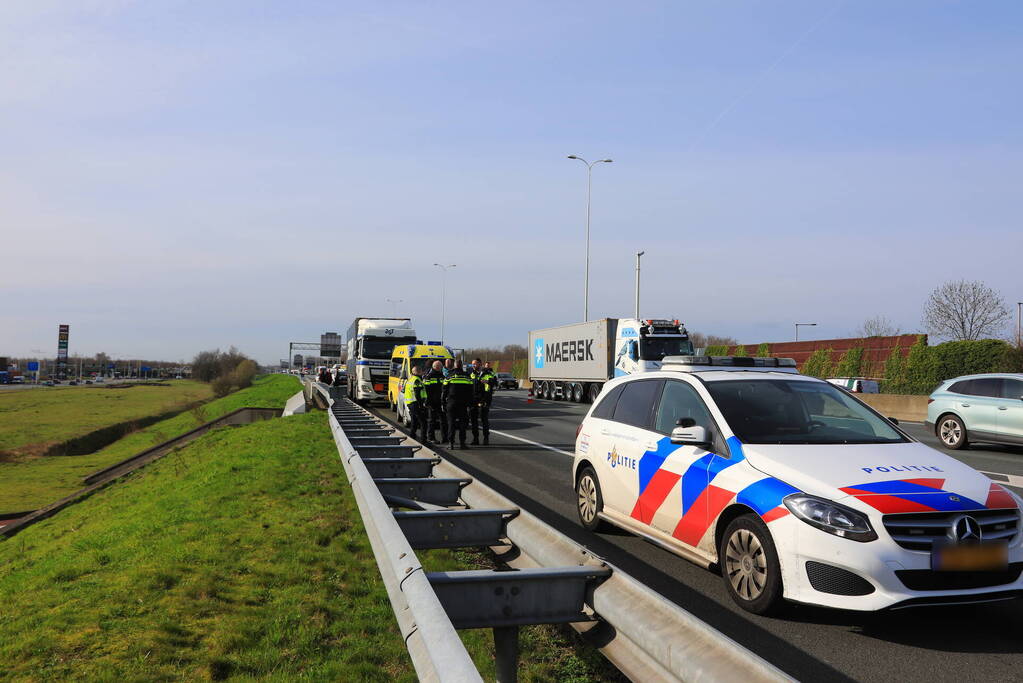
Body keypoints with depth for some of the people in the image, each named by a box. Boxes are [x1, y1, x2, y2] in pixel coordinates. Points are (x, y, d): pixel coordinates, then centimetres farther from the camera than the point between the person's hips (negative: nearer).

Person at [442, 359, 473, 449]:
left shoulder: (449, 377, 0)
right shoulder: (467, 377, 6)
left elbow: (444, 392, 1)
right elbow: (470, 392, 8)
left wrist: (443, 404, 6)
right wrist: (470, 404, 12)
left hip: (451, 403, -1)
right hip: (463, 404, 1)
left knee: (451, 422, 2)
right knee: (462, 422, 7)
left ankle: (451, 442, -3)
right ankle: (462, 442, 6)